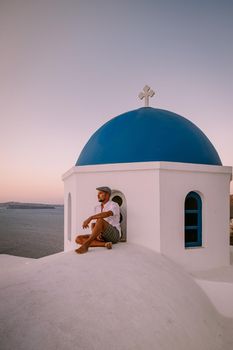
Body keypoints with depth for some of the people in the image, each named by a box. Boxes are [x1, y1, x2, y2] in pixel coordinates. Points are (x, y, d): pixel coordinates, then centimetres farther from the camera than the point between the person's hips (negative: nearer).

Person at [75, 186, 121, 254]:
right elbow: (94, 225, 9)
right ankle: (105, 244, -26)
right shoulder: (97, 208, 15)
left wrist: (90, 218, -41)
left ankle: (86, 244, -33)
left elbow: (107, 214, -32)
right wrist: (97, 233, -14)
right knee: (78, 239, -16)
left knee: (100, 220, -37)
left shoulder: (114, 205, -8)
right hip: (101, 236, 7)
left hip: (113, 235, -7)